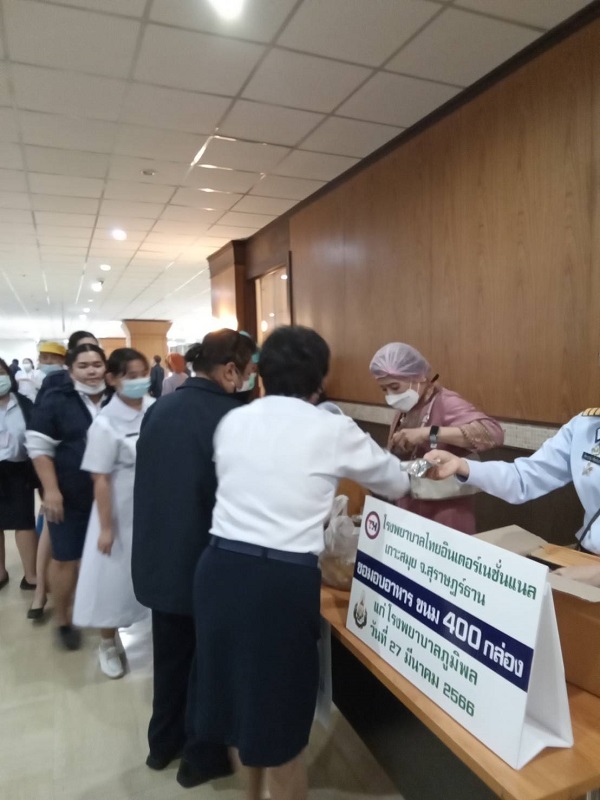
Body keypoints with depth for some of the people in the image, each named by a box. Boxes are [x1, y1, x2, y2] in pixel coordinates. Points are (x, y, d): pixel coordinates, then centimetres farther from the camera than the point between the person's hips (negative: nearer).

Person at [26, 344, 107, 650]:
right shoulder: (56, 400, -7)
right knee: (65, 558, 8)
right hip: (69, 496, -3)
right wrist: (51, 490, -13)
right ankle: (62, 621, 28)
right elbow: (38, 447, -8)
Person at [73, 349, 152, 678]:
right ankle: (107, 645, 37)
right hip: (122, 512, -3)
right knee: (115, 577, 12)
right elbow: (100, 479, -14)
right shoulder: (106, 423, -18)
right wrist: (106, 527, -10)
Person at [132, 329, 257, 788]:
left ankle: (163, 742, 43)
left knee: (170, 653, 24)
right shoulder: (231, 418, -22)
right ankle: (203, 756, 34)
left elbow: (147, 479, 9)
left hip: (158, 555, 7)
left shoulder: (159, 409, -1)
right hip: (206, 561, -6)